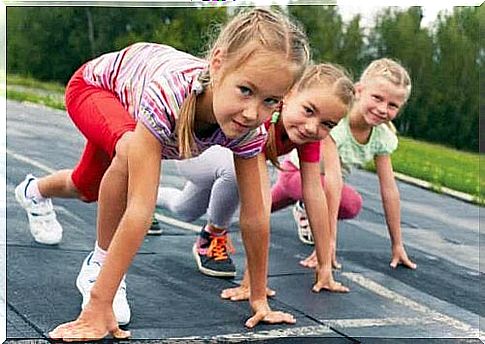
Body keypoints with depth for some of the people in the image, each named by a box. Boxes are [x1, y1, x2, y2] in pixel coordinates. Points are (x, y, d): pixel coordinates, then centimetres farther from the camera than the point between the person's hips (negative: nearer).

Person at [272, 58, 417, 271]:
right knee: (351, 203, -29)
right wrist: (329, 241, -48)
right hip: (296, 171, -6)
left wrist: (397, 245, -14)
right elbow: (333, 176, -44)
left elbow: (389, 190, -15)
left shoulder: (384, 137, -19)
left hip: (319, 178, 6)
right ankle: (306, 211, -1)